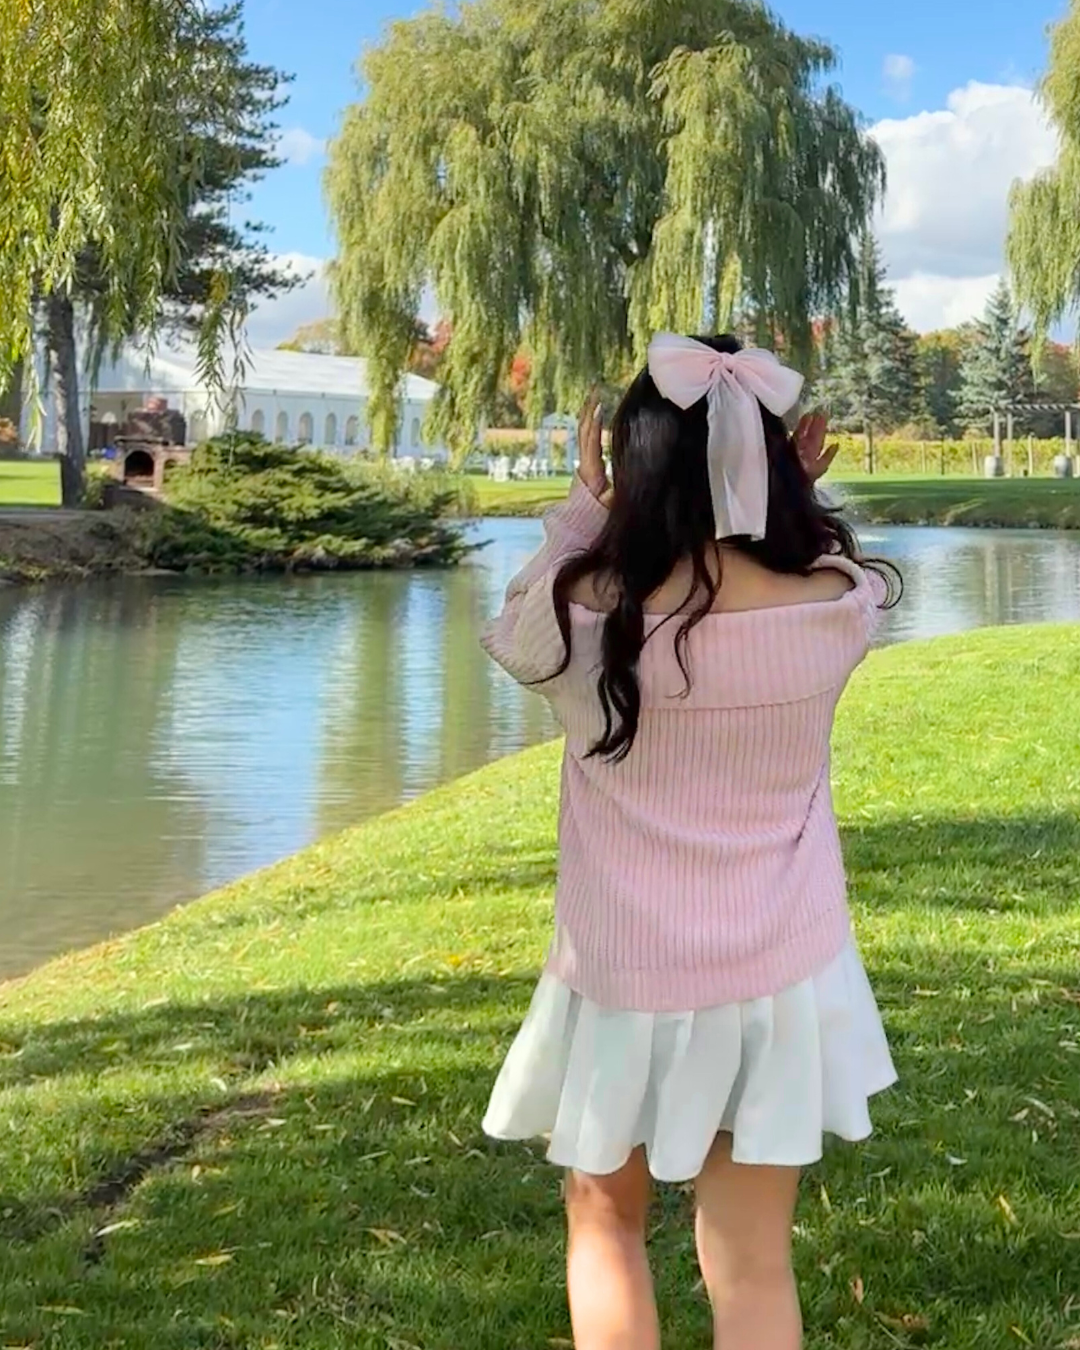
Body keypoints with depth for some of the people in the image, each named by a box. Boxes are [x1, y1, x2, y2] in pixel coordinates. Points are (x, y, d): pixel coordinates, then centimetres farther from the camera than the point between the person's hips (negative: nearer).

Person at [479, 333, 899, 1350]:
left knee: (606, 1221, 22)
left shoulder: (590, 614, -19)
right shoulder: (838, 604, -13)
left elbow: (512, 633, 5)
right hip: (780, 977, 2)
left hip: (627, 979, -1)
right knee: (753, 1264, 11)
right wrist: (788, 501, 3)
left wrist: (582, 502, 5)